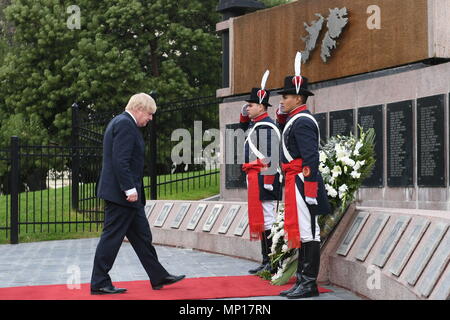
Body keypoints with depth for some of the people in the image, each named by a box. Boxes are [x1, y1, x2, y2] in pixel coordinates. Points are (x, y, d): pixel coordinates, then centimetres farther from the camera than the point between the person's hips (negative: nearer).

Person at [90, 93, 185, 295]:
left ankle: (159, 277, 20)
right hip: (121, 194, -11)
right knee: (111, 238, -4)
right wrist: (130, 189, -23)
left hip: (126, 195, 11)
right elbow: (120, 160, -23)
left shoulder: (121, 122, 19)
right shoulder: (125, 124, -15)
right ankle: (99, 284, 3)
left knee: (142, 236, 14)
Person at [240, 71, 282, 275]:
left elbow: (272, 155, -21)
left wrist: (268, 180, -23)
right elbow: (244, 126, 41)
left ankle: (272, 263, -5)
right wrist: (244, 114, 21)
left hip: (262, 179, -10)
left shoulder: (265, 126, -14)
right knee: (261, 219, 12)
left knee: (266, 219, -8)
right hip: (255, 179, 10)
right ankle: (266, 261, 17)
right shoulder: (255, 124, 17)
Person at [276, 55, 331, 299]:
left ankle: (309, 284, -1)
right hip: (294, 182, 10)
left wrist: (310, 189, -25)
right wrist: (281, 114, 18)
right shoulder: (294, 119, 16)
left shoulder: (303, 122, -14)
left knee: (307, 232, -6)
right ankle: (302, 280, 19)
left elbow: (311, 158, -21)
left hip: (301, 184, -10)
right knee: (300, 231, 13)